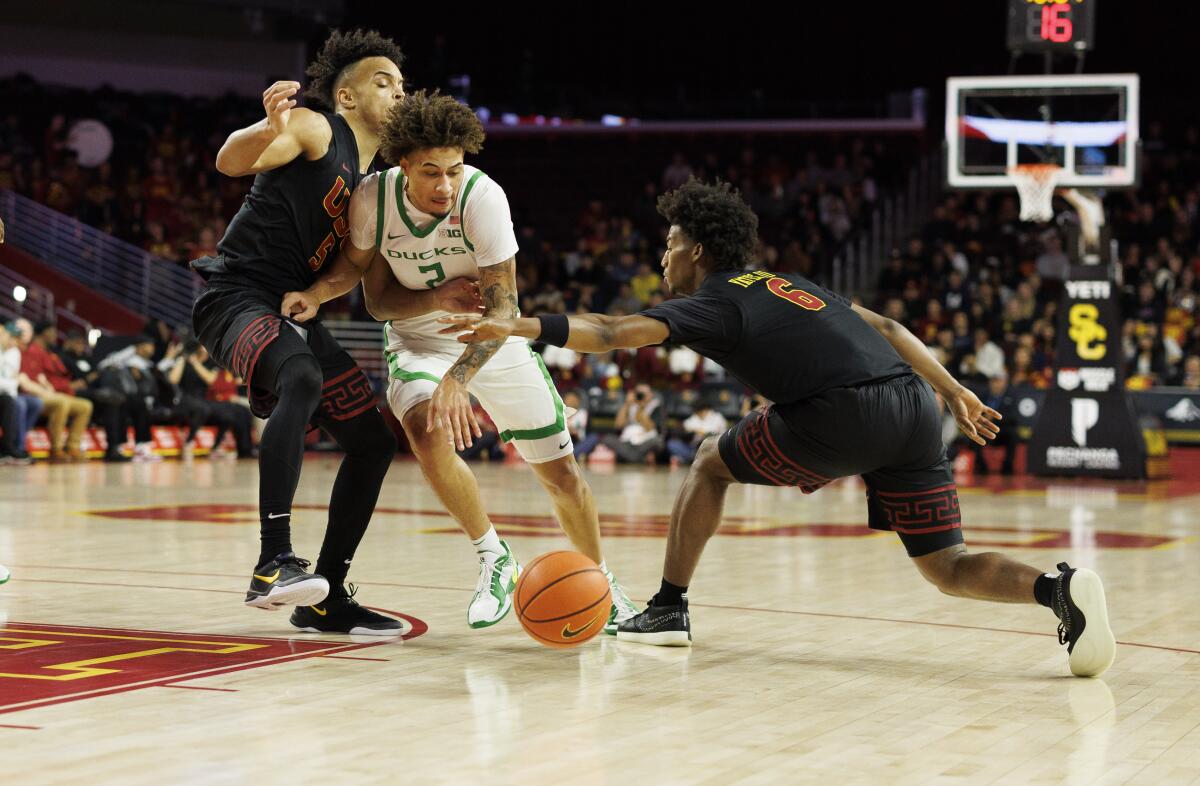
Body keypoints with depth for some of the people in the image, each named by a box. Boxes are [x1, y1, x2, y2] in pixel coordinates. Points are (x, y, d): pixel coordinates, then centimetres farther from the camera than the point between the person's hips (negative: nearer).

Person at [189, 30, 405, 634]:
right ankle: (273, 562, -40)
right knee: (303, 381, -37)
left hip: (294, 312, 9)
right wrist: (269, 129, -45)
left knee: (373, 441, 6)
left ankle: (325, 599, 13)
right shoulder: (315, 128, -6)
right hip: (236, 296, -9)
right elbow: (231, 161, -24)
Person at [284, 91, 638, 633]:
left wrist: (458, 378, -43)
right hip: (419, 343, 1)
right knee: (426, 427, -31)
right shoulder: (372, 199, -21)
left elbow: (502, 307, -31)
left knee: (561, 474, 1)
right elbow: (377, 299, -8)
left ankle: (602, 585, 28)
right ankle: (494, 560, -11)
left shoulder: (483, 197, -29)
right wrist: (438, 298, -27)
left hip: (494, 344, -1)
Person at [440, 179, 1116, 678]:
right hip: (914, 406, 6)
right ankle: (1060, 588, -16)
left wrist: (521, 327, -11)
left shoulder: (714, 302, 10)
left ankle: (671, 607, 19)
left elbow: (618, 332, -5)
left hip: (844, 417, -6)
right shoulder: (789, 285, 32)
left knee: (712, 462, 19)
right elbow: (887, 328, 28)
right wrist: (956, 393, 29)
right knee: (949, 569, 11)